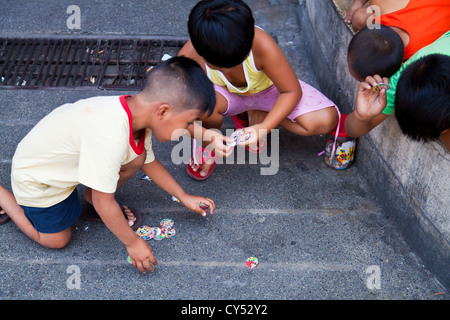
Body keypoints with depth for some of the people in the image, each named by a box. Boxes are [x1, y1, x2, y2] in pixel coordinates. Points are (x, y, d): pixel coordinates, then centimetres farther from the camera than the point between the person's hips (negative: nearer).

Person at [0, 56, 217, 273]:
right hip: (35, 178, -6)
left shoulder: (137, 113, -17)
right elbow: (103, 203, -32)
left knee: (136, 158, -10)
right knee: (56, 240, 6)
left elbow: (149, 162, 2)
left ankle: (92, 195, 13)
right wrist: (132, 242, -19)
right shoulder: (110, 137, -44)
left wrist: (184, 197, 4)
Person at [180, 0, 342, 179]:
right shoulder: (189, 57, -33)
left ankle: (254, 115, -1)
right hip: (228, 95, -1)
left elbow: (292, 91, -24)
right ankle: (207, 145, -3)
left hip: (267, 89, 1)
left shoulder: (261, 45, -36)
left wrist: (263, 127, -35)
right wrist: (207, 136, -37)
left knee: (325, 120, -23)